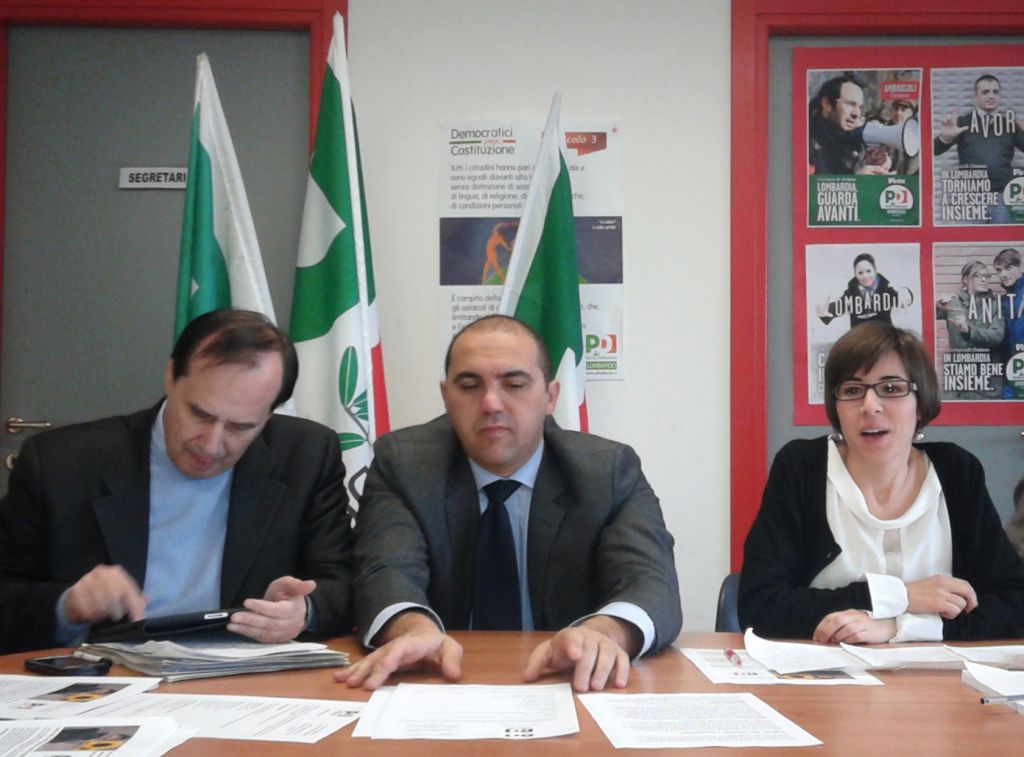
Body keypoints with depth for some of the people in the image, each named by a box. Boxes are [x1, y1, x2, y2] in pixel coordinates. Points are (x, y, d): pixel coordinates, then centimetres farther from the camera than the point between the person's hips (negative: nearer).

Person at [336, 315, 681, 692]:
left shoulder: (611, 472, -3)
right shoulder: (401, 464, -2)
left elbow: (650, 582, -16)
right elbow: (389, 572, -17)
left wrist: (603, 633, -38)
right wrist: (415, 629, -40)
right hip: (443, 685, 0)